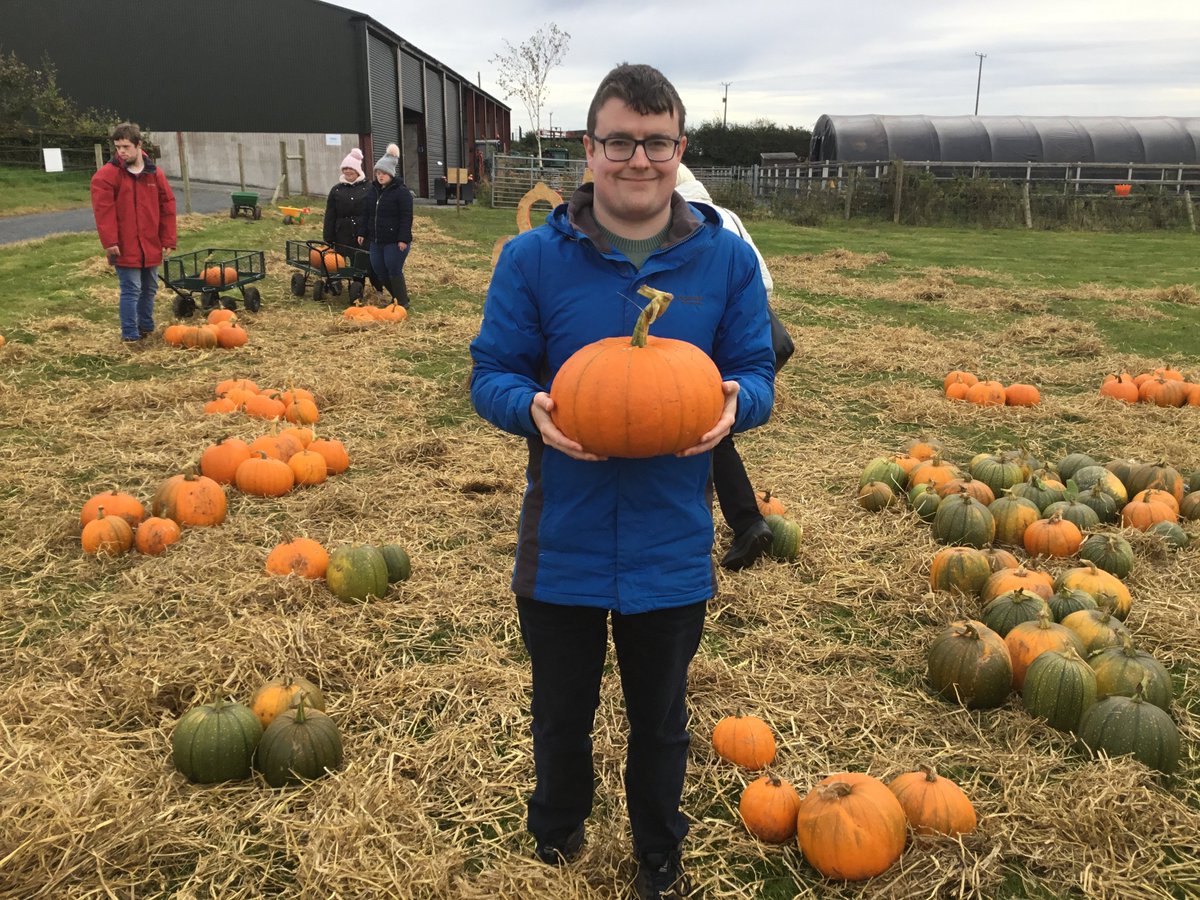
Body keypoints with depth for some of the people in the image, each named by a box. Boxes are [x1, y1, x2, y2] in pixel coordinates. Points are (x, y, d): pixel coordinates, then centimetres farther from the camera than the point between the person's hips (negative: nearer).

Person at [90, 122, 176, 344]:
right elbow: (103, 210, -13)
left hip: (151, 246, 5)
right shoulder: (106, 175, -9)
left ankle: (146, 328, 32)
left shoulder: (154, 173, 4)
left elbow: (167, 207, 6)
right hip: (125, 247, -5)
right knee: (131, 290, -5)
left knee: (149, 288, 16)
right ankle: (130, 335, 3)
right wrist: (109, 242, -19)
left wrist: (168, 240, 3)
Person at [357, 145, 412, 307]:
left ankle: (402, 302, 6)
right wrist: (362, 233, 14)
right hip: (376, 240, 8)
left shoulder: (402, 192, -11)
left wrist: (403, 239, -20)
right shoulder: (372, 190, 11)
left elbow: (406, 217, -15)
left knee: (394, 270, -7)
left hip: (395, 241, -8)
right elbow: (367, 214, 18)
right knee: (379, 270, 9)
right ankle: (396, 296, 25)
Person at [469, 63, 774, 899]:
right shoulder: (533, 257, -8)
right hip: (563, 542, 0)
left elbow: (757, 373, 0)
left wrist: (733, 403, -24)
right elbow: (491, 374, -4)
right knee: (562, 718, 21)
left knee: (660, 721, 21)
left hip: (672, 544, 1)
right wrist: (533, 409, -27)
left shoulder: (727, 258, -5)